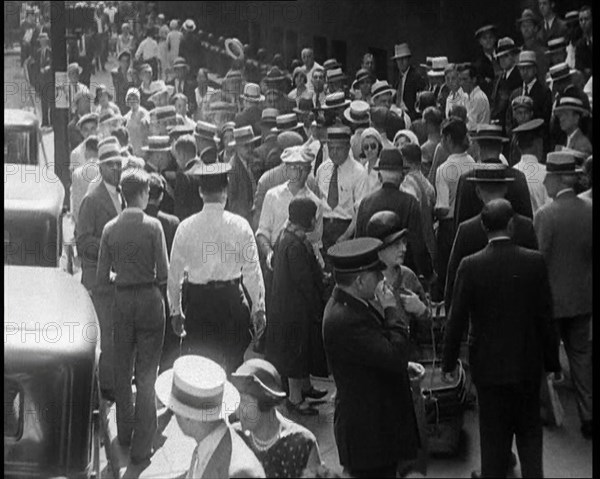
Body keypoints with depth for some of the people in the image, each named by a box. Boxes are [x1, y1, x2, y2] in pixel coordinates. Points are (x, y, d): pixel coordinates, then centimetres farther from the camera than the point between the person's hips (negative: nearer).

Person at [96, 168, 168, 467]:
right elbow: (163, 273, -12)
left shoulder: (110, 229, -3)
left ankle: (124, 434, 30)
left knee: (122, 371, 18)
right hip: (149, 298, -3)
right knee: (146, 375, 3)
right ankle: (141, 447, 3)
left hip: (122, 300, 3)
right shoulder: (153, 226, -12)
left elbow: (102, 279, -1)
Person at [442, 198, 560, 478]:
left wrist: (448, 363, 3)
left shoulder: (470, 266, -13)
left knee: (494, 436, 12)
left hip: (488, 366, -1)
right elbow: (546, 317, -6)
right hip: (528, 363, 1)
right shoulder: (534, 262, -11)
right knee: (529, 432, 17)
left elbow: (457, 320, -9)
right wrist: (552, 362, 5)